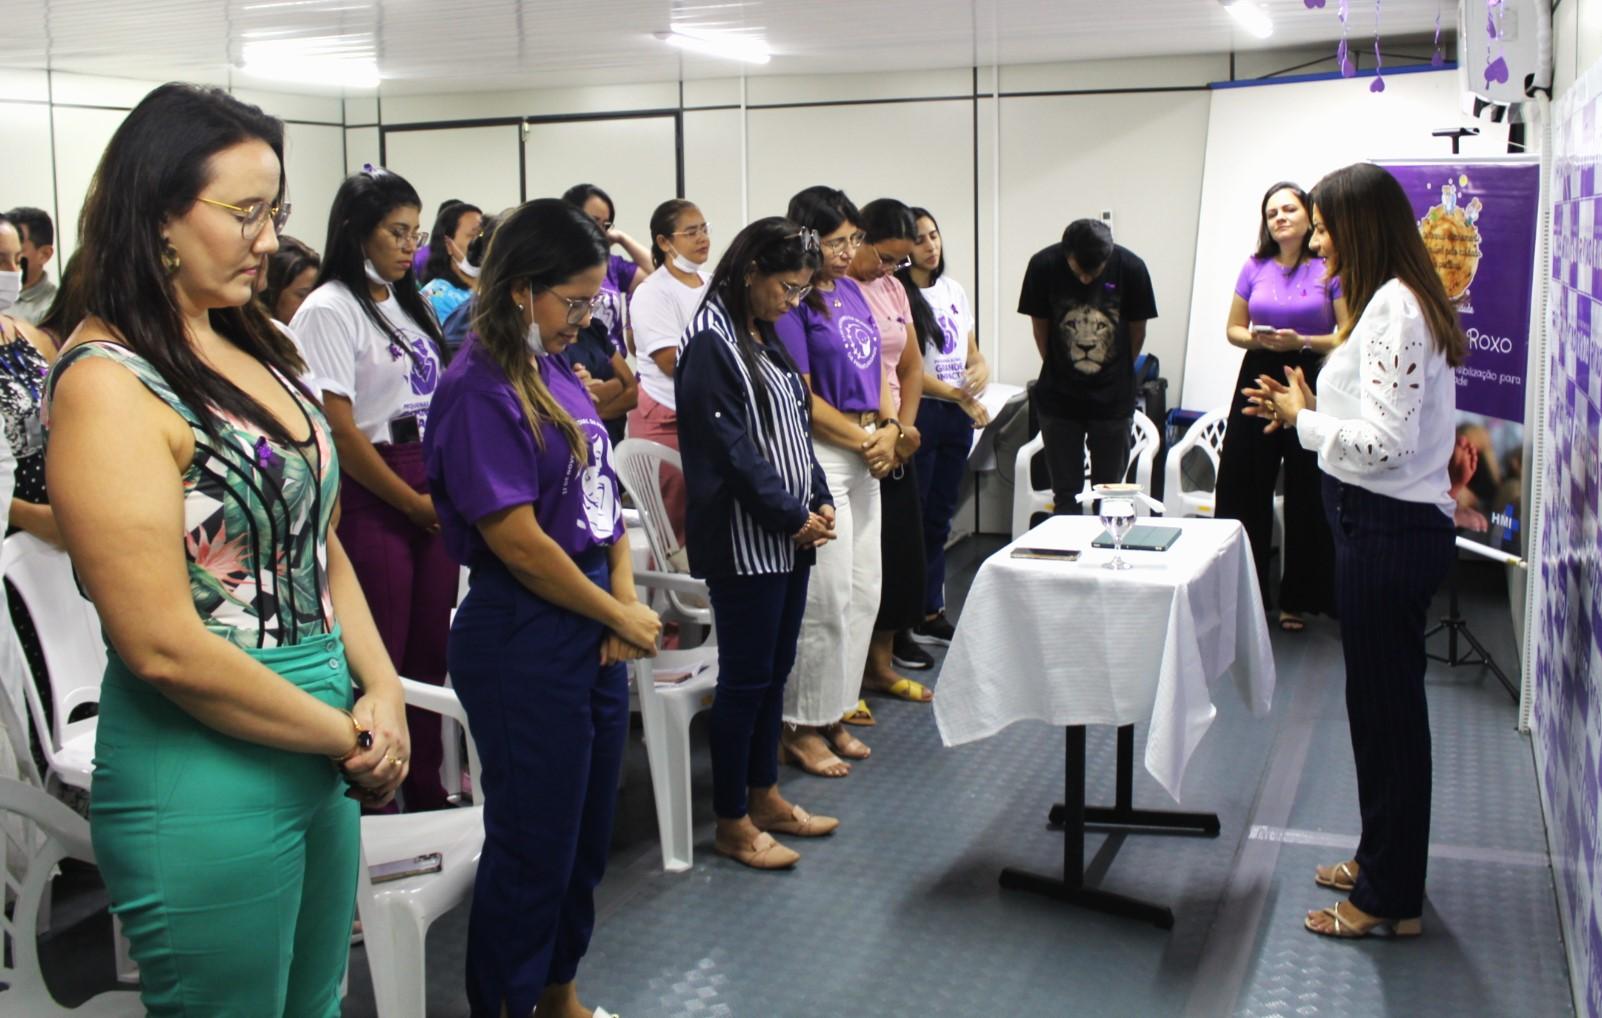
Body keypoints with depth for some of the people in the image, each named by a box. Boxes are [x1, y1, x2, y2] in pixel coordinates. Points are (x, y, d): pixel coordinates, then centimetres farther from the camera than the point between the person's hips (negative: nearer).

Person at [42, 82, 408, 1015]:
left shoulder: (249, 349, 8)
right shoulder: (109, 384, -17)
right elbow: (164, 647, -21)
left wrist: (382, 690, -2)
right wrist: (351, 739, -12)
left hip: (320, 760, 8)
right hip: (205, 783, -8)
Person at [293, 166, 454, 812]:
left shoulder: (408, 304, 15)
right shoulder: (329, 310, -8)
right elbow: (339, 429, -14)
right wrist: (412, 502, -8)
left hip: (432, 497, 7)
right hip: (371, 499, -7)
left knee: (430, 654, 11)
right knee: (379, 661, -1)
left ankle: (426, 789, 22)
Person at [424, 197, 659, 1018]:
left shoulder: (556, 372, 8)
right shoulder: (481, 389, -17)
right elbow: (518, 543, -20)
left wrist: (625, 599, -3)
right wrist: (622, 617, -10)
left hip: (592, 636, 8)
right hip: (523, 642, -8)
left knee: (588, 834, 19)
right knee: (533, 844, 5)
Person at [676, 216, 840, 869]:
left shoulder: (766, 341, 14)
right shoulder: (712, 346, -13)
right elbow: (730, 449, -18)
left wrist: (820, 501, 5)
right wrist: (791, 517, -14)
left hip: (790, 538, 9)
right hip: (743, 540, -9)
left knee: (775, 670, 15)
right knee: (745, 678, -1)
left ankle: (763, 795, 28)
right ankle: (732, 823, 11)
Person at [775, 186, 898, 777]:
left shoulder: (851, 292, 13)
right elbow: (802, 399, -16)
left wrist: (888, 430, 0)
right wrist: (865, 440, -10)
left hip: (865, 455, 9)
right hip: (819, 457, -9)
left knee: (863, 593, 12)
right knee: (824, 599, -5)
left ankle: (833, 713, 24)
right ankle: (800, 728, 8)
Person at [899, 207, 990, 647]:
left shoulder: (954, 290, 11)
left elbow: (972, 351, 16)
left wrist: (982, 369, -7)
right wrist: (959, 394, -18)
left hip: (959, 415, 7)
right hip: (921, 412, -7)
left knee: (940, 516, 12)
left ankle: (931, 612, 20)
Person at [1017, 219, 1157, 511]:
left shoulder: (1130, 268, -13)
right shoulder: (1043, 266, -13)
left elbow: (1137, 331, 1)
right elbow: (1040, 327, 0)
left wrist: (1118, 375, 9)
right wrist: (1059, 374, 6)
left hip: (1113, 399, 0)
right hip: (1059, 399, 0)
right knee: (1066, 494, 3)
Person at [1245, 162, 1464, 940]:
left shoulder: (1393, 308, -19)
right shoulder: (1400, 302, 13)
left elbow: (1385, 443, -24)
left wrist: (1303, 420, -11)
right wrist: (1309, 409, 8)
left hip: (1388, 530, -10)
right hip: (1387, 526, 10)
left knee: (1385, 708, 1)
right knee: (1386, 702, 19)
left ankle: (1389, 898, 15)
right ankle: (1384, 859, 34)